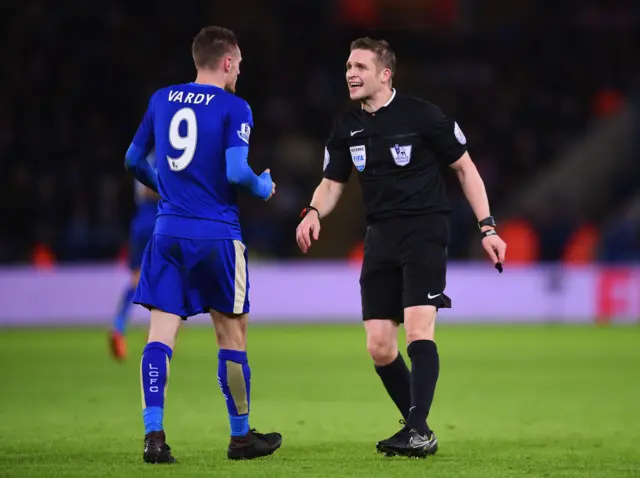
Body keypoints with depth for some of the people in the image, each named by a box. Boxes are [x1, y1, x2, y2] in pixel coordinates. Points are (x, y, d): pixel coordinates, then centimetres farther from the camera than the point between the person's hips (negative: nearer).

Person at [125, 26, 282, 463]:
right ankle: (241, 436, 19)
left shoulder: (162, 100, 9)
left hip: (168, 231, 4)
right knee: (232, 333, 10)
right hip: (217, 235, -4)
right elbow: (236, 171, -17)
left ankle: (154, 434, -13)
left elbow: (134, 160, 18)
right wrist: (263, 187, 5)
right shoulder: (233, 108, -7)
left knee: (161, 332, -1)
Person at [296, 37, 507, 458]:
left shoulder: (422, 115, -8)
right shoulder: (347, 127, 8)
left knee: (418, 329, -21)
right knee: (379, 346, 1)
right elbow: (332, 183, 16)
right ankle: (416, 426, 17)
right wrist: (314, 212, -7)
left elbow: (464, 167, 0)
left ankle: (421, 431, -22)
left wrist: (487, 227, -5)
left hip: (425, 229, -6)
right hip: (381, 236, 6)